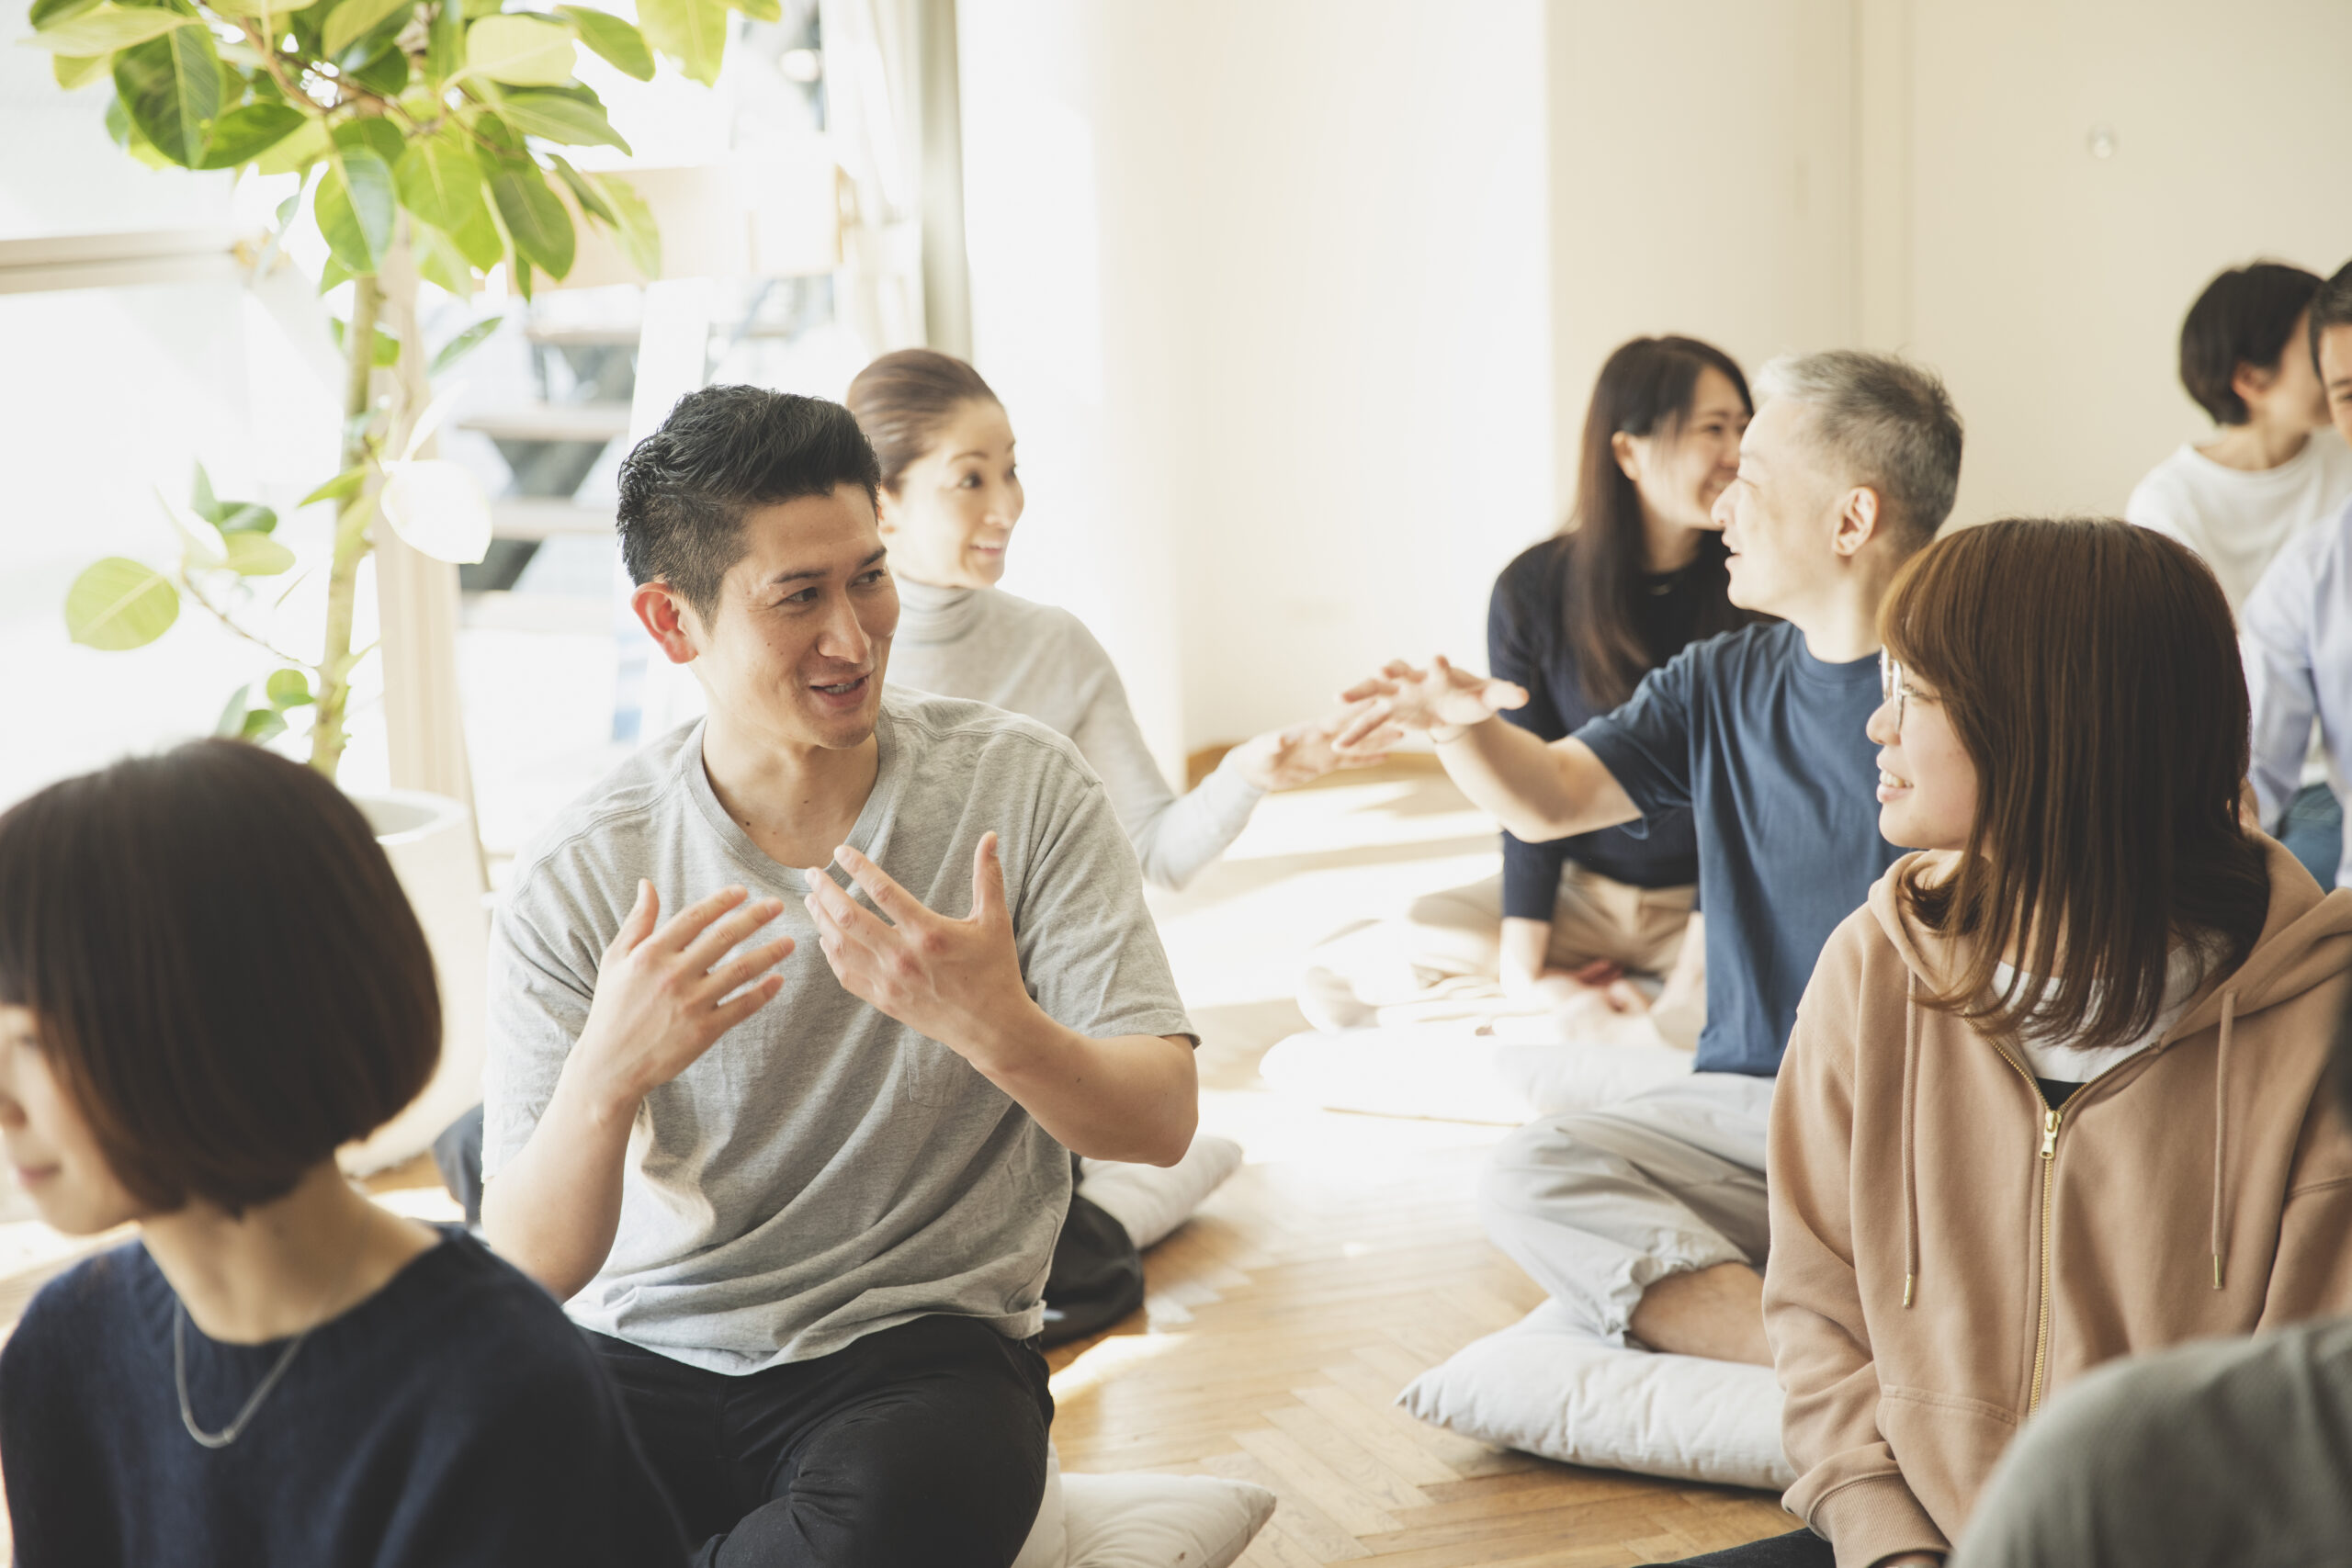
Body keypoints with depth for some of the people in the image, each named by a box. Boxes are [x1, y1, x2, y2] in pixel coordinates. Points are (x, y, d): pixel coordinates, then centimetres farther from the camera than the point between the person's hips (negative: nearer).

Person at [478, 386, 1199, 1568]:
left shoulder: (1022, 790, -2)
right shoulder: (578, 880, -4)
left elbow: (1161, 1120, -7)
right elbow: (524, 1273, -7)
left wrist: (996, 1026, -29)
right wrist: (608, 1074, -29)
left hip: (919, 1347, 0)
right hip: (646, 1355, 0)